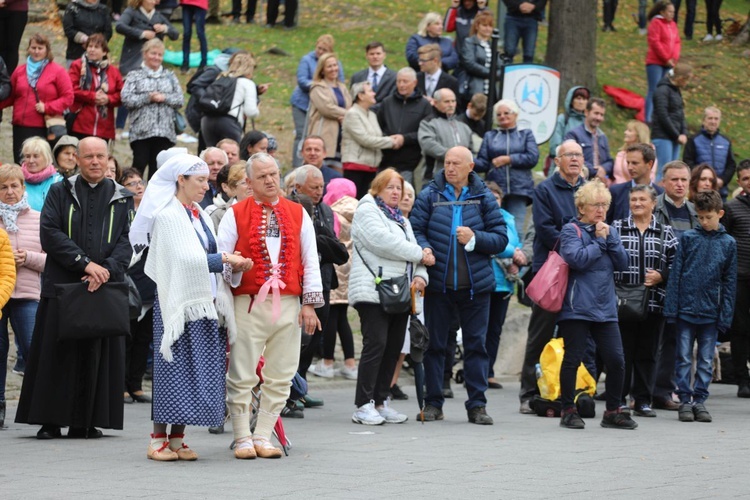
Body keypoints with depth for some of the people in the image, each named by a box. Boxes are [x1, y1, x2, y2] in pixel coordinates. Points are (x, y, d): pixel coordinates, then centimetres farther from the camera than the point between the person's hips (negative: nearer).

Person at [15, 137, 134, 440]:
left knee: (97, 353, 0)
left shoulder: (122, 199, 11)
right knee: (56, 352, -3)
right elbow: (50, 233, -5)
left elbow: (127, 241, 2)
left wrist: (107, 270, -16)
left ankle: (86, 422, 4)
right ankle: (50, 421, 1)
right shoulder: (60, 193, 7)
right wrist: (85, 263, -15)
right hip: (62, 285, -1)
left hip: (105, 287, 1)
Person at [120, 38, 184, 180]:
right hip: (141, 131, -3)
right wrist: (148, 98, -12)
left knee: (158, 168, 3)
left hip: (165, 131, 3)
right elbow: (126, 99, -6)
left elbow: (180, 100, 8)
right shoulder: (135, 76, 7)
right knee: (139, 165, -7)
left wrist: (165, 98, -8)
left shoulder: (170, 76, 16)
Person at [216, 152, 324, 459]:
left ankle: (263, 437, 11)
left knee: (280, 377, 3)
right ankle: (243, 439, 5)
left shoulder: (298, 214, 12)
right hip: (248, 304, -3)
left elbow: (310, 260, 11)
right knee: (242, 376, -4)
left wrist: (310, 303, 4)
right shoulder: (235, 215, 4)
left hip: (288, 306, 3)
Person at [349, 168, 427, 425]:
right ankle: (364, 406, -11)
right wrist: (419, 254, -9)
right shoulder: (367, 211, -1)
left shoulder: (401, 219, 25)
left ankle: (381, 401, 12)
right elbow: (382, 241, -16)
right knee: (375, 344, -13)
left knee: (394, 348, 5)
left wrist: (420, 275, -3)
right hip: (373, 291, -8)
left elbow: (415, 252, 18)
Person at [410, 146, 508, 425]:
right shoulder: (429, 195, 4)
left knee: (476, 344, 2)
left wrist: (475, 238, -13)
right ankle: (433, 404, 14)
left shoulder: (483, 198, 5)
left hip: (476, 285, 0)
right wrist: (424, 249, -18)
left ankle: (477, 405, 7)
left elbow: (500, 239, 3)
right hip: (438, 284, 0)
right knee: (434, 344, 6)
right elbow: (415, 230, 2)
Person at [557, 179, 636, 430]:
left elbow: (623, 263, 6)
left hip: (605, 308, 6)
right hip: (577, 307, -5)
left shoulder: (609, 231, 16)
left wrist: (610, 238, -5)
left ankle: (613, 412, 12)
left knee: (616, 360, 1)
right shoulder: (571, 230, -3)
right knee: (573, 359, -1)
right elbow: (577, 259, -19)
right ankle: (569, 411, 10)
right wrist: (599, 240, -9)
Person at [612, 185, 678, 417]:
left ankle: (643, 400, 12)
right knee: (622, 351, 1)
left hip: (653, 302, 1)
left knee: (648, 353, 5)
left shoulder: (665, 233, 8)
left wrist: (661, 276, -10)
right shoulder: (616, 228, 4)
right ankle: (618, 399, 9)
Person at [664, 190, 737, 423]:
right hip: (686, 309, -1)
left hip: (711, 313, 1)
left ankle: (700, 400, 13)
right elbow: (675, 273, 1)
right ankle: (685, 400, 7)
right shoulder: (688, 238, 0)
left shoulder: (728, 243, 4)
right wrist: (671, 307, -4)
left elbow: (729, 282, 6)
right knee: (684, 358, 2)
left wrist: (726, 316, 0)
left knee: (706, 361, 7)